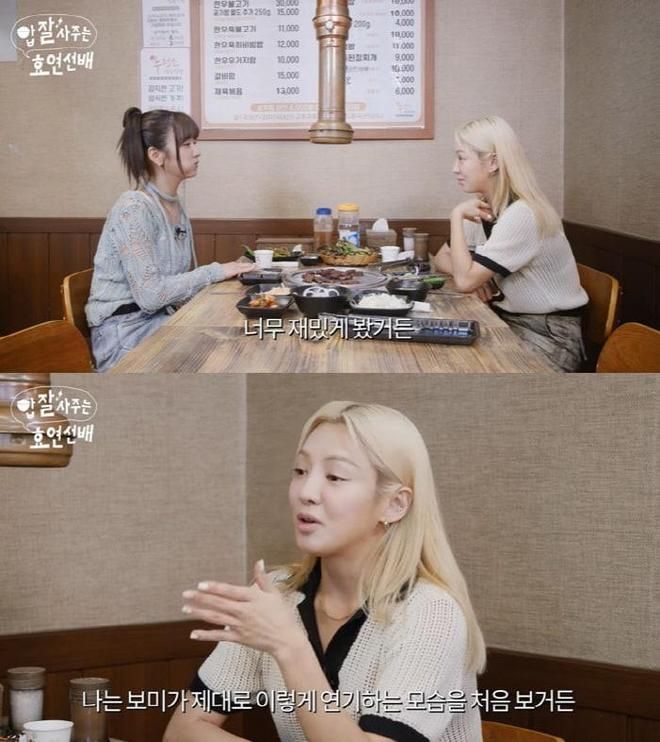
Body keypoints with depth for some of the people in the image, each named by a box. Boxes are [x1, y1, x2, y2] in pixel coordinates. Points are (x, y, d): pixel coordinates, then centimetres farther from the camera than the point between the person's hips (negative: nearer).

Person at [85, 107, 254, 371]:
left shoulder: (176, 209, 10)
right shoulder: (133, 209, -16)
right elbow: (150, 294, -21)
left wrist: (230, 274, -2)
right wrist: (214, 272, -15)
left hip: (162, 320, 8)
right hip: (125, 334, -8)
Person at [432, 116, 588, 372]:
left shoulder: (522, 215, -23)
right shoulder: (483, 206, 4)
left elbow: (465, 281, -26)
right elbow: (441, 259, 10)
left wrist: (458, 216, -16)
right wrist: (477, 274, -12)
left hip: (549, 334, -8)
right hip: (505, 319, 8)